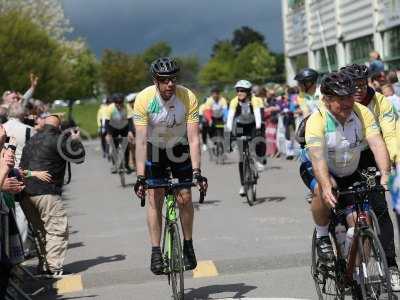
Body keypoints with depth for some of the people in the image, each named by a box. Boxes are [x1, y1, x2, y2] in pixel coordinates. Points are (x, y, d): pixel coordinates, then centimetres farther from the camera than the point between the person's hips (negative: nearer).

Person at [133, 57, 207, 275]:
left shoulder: (188, 97, -27)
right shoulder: (144, 99, -28)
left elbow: (194, 138, -27)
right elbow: (141, 141, -29)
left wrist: (197, 172, -35)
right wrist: (140, 177, -35)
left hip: (180, 147, 0)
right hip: (155, 148, 0)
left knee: (185, 198, -8)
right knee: (154, 198, -8)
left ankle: (188, 246, 9)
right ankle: (156, 252, -1)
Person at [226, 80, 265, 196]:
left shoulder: (254, 100, -23)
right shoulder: (234, 102, -19)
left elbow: (257, 113, -36)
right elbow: (230, 116, -28)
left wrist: (258, 127, -52)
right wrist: (229, 129, -44)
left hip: (253, 125, -1)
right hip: (240, 127, 1)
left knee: (259, 141, -34)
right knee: (242, 156, -2)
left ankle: (259, 161, -6)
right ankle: (243, 185, 1)